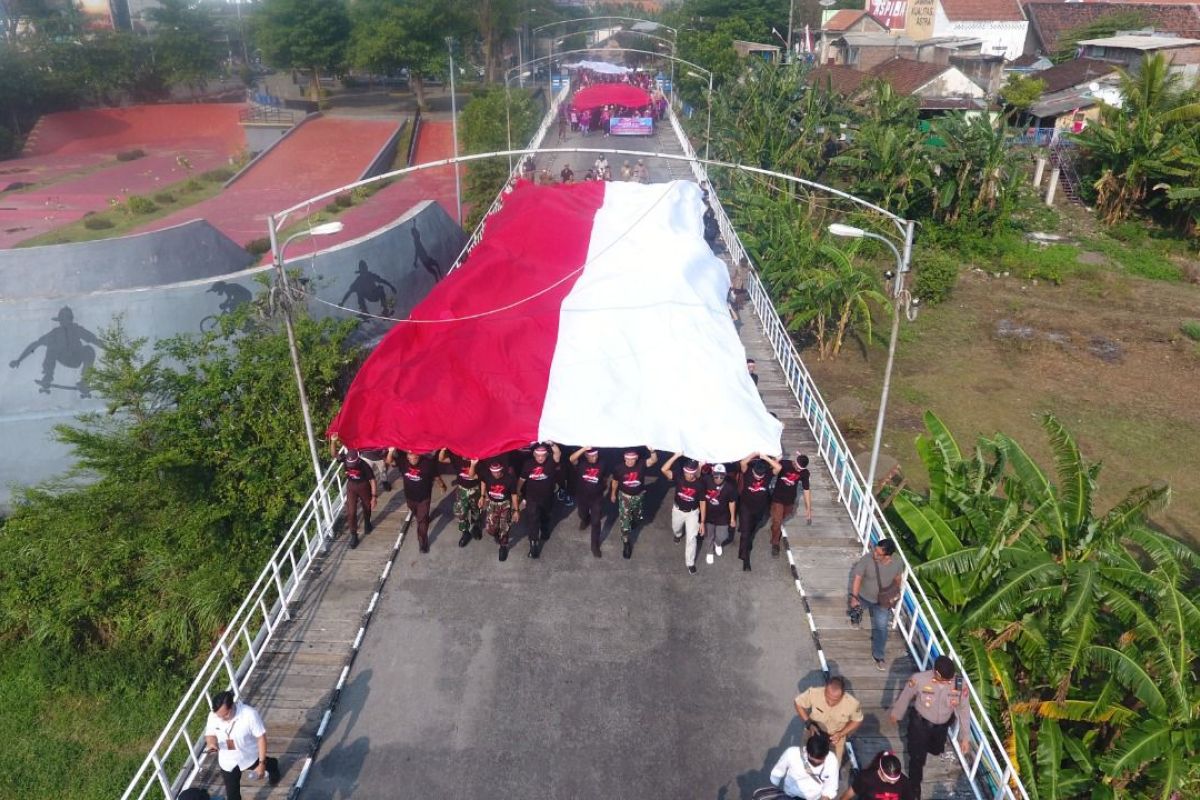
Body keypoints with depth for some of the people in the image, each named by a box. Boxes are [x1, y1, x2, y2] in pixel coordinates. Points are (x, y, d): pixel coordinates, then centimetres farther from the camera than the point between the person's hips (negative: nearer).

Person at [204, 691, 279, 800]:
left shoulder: (249, 714, -36)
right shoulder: (213, 716, -25)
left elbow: (261, 738, -24)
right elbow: (209, 734, -5)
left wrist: (262, 763, -22)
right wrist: (210, 743, -29)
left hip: (250, 757, -2)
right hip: (227, 761, 2)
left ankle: (272, 766, 66)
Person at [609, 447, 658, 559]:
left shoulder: (641, 464, -22)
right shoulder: (619, 468, -20)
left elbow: (654, 460, -35)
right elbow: (615, 481, -4)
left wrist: (652, 450, -53)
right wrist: (613, 494, 7)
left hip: (638, 496, 2)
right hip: (624, 496, -2)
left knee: (637, 516, 27)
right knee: (624, 520, -4)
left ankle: (634, 520, 64)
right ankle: (626, 544, 11)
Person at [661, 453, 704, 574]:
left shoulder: (699, 484, -23)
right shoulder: (679, 477, -22)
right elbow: (664, 470, -37)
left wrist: (702, 521, -10)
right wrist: (676, 455, -43)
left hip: (692, 513, -2)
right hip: (678, 510, 2)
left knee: (691, 537, -4)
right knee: (676, 529, 27)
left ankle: (690, 563, 12)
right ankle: (678, 535, 66)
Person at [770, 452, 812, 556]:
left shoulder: (804, 473, -15)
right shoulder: (784, 464, -24)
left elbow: (806, 490, -10)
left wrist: (808, 509, -9)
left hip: (790, 500, 3)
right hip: (777, 498, -3)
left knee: (782, 520, 22)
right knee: (777, 522, -6)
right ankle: (775, 543, 17)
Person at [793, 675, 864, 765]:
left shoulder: (852, 703, -34)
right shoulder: (814, 693, -35)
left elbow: (857, 721, -11)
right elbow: (797, 703, -16)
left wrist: (841, 734, -22)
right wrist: (808, 722, -26)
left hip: (836, 738, 0)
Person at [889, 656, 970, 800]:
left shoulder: (960, 684, -28)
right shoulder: (919, 679, -33)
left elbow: (964, 710, -12)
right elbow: (905, 697, -13)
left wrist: (965, 736, -6)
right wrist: (896, 714, 3)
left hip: (941, 725, 3)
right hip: (920, 723, -3)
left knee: (936, 750, 29)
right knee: (917, 758, 7)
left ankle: (915, 741, 63)